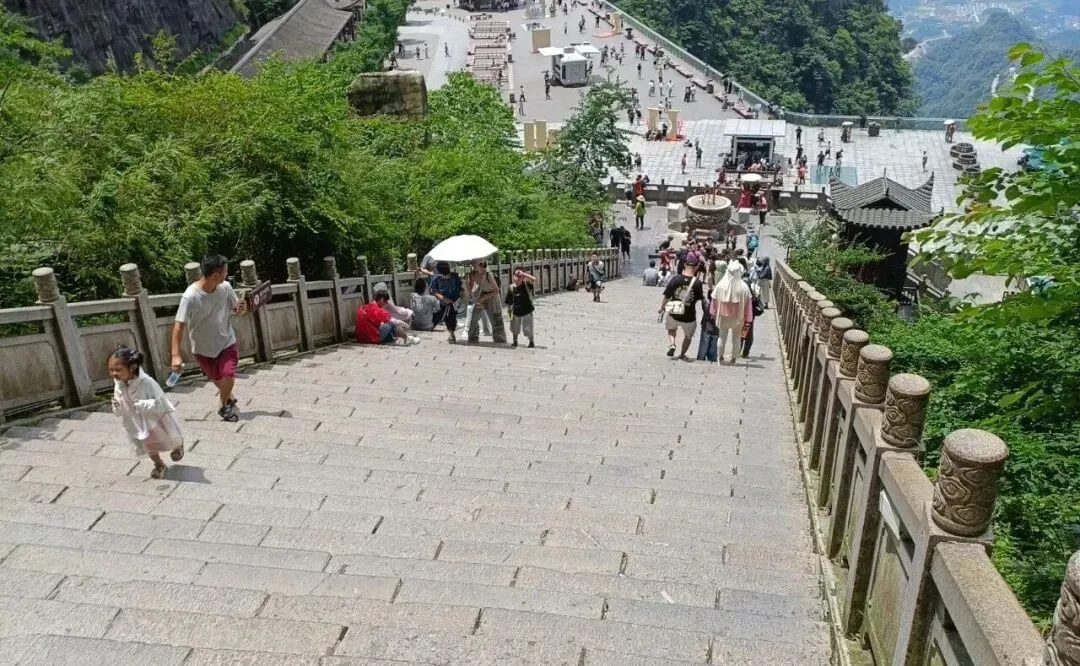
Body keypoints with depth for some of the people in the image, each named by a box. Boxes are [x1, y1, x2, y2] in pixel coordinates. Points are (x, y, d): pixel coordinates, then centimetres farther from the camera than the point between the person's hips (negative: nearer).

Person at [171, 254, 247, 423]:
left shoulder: (225, 288, -13)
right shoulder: (190, 297, -26)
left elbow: (236, 308, 4)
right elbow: (179, 326, -23)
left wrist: (242, 308, -21)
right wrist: (176, 355, -28)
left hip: (226, 342, 2)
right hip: (203, 348, -2)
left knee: (228, 377, -13)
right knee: (217, 379, 16)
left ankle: (224, 407, 15)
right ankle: (229, 399, 47)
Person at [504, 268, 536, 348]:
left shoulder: (526, 285, -12)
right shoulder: (512, 288, -6)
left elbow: (534, 279, -32)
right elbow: (508, 302, 2)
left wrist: (523, 273, -31)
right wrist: (509, 310, 3)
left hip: (527, 311, -3)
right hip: (516, 312, 3)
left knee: (528, 329, -3)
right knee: (515, 329, 19)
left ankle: (531, 342, 20)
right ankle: (515, 341, 41)